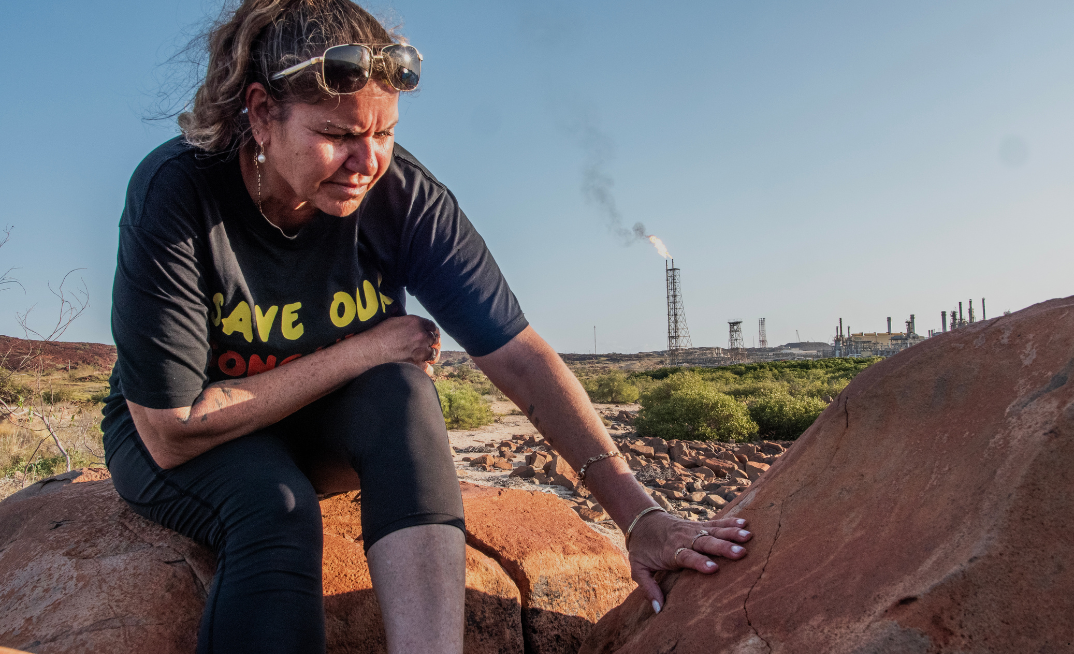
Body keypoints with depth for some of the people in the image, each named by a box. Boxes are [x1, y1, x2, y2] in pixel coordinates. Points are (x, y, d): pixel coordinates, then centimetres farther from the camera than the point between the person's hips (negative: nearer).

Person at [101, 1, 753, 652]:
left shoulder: (402, 195, -19)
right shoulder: (174, 193, -26)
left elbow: (522, 358, -23)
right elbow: (171, 433, -25)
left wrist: (641, 513, -30)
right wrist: (362, 350, -26)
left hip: (327, 432, 2)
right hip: (167, 443, -2)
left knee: (399, 389, -32)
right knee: (276, 504, -36)